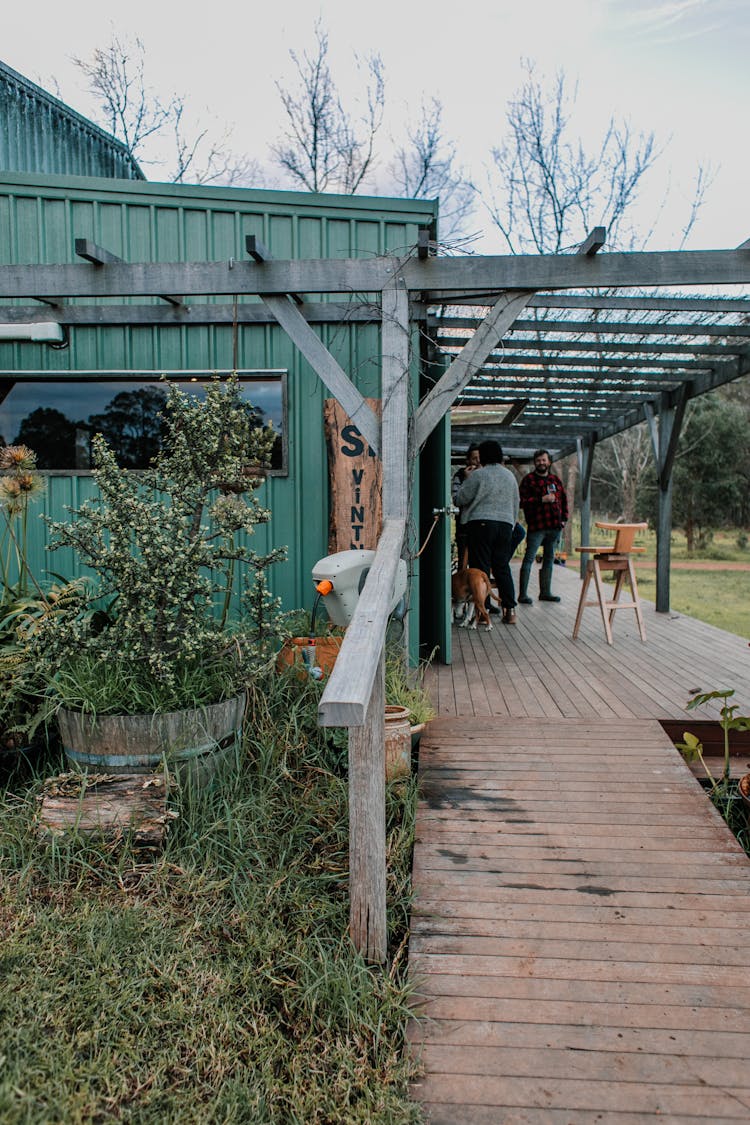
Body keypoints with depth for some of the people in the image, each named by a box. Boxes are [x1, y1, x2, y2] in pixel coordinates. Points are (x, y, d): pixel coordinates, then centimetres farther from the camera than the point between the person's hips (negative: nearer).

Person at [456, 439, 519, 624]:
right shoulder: (510, 476, 13)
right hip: (505, 524, 5)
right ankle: (510, 610, 8)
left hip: (481, 523, -5)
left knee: (480, 567, -2)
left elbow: (460, 499, -1)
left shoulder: (478, 475, -6)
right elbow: (516, 504, 19)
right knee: (502, 567, 10)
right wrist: (511, 524, 28)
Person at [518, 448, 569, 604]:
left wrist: (563, 518, 11)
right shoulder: (529, 479, -2)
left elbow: (563, 499, 22)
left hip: (555, 527, 7)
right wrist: (542, 500, -18)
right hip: (536, 526, -6)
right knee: (529, 558, -7)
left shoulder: (555, 480, 16)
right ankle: (523, 594, -6)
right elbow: (522, 501, -11)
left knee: (549, 559, 12)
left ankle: (545, 592, 21)